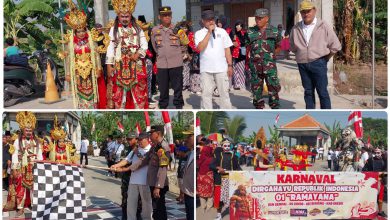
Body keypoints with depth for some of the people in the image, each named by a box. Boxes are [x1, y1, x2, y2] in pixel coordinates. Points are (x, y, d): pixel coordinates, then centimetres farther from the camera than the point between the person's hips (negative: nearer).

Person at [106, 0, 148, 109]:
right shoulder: (114, 30, 5)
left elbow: (144, 45, 3)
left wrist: (138, 54, -16)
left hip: (136, 65, 1)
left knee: (138, 90, 1)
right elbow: (110, 47, 2)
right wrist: (109, 65, -4)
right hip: (119, 66, -1)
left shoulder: (137, 29, 7)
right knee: (118, 91, 0)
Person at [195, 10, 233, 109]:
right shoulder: (199, 33, 2)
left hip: (221, 68, 1)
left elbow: (227, 49, 8)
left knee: (224, 93, 4)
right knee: (206, 94, 3)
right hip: (206, 69, -1)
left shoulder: (222, 31, 7)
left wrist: (230, 65, 3)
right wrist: (209, 32, -13)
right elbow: (200, 48, -15)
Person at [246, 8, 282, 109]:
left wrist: (270, 55, 9)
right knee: (256, 88, 8)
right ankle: (259, 108, 19)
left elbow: (278, 46, 15)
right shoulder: (251, 32, 6)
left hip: (270, 65, -2)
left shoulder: (274, 31, 3)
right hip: (255, 65, 2)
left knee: (273, 87, -4)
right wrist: (253, 56, 7)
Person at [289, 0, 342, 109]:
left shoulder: (323, 27, -5)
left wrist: (325, 58, 7)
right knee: (308, 91, 10)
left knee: (322, 91, -3)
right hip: (303, 65, 4)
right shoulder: (295, 29, 4)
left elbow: (335, 46, 1)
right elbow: (292, 47, 20)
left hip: (318, 64, -3)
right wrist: (302, 55, 13)